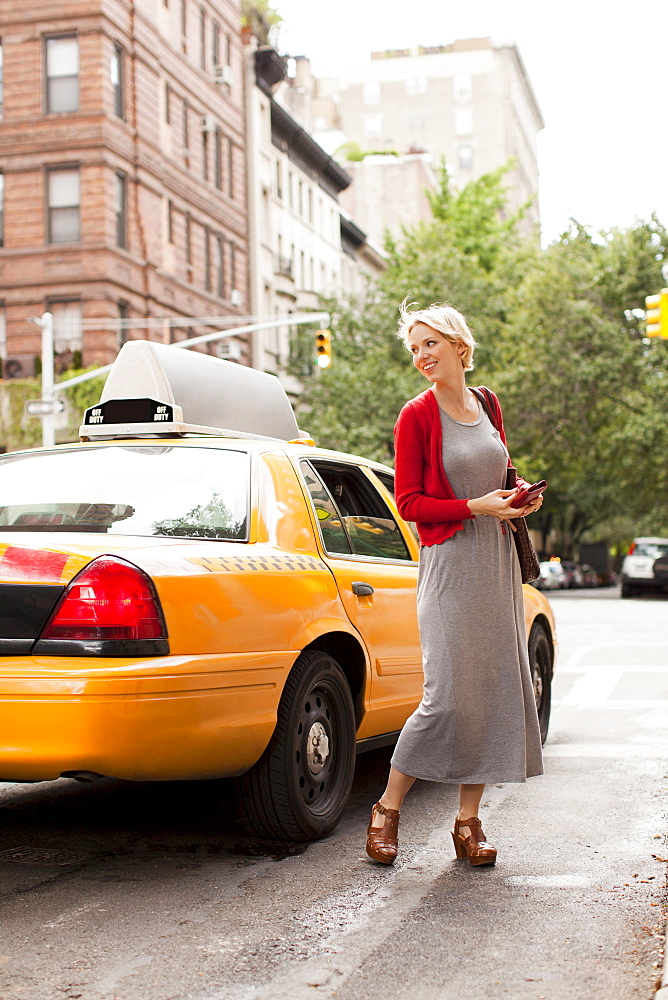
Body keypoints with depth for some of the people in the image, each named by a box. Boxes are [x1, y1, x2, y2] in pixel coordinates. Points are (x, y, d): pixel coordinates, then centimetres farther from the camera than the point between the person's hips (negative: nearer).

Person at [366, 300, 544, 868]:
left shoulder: (487, 407, 13)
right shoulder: (417, 416, -5)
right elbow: (410, 502, -8)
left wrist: (520, 497, 3)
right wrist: (476, 507, -17)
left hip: (498, 561, 6)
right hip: (449, 564, -6)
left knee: (495, 688, 4)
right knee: (448, 694, -12)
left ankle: (469, 821, 13)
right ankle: (388, 810, 6)